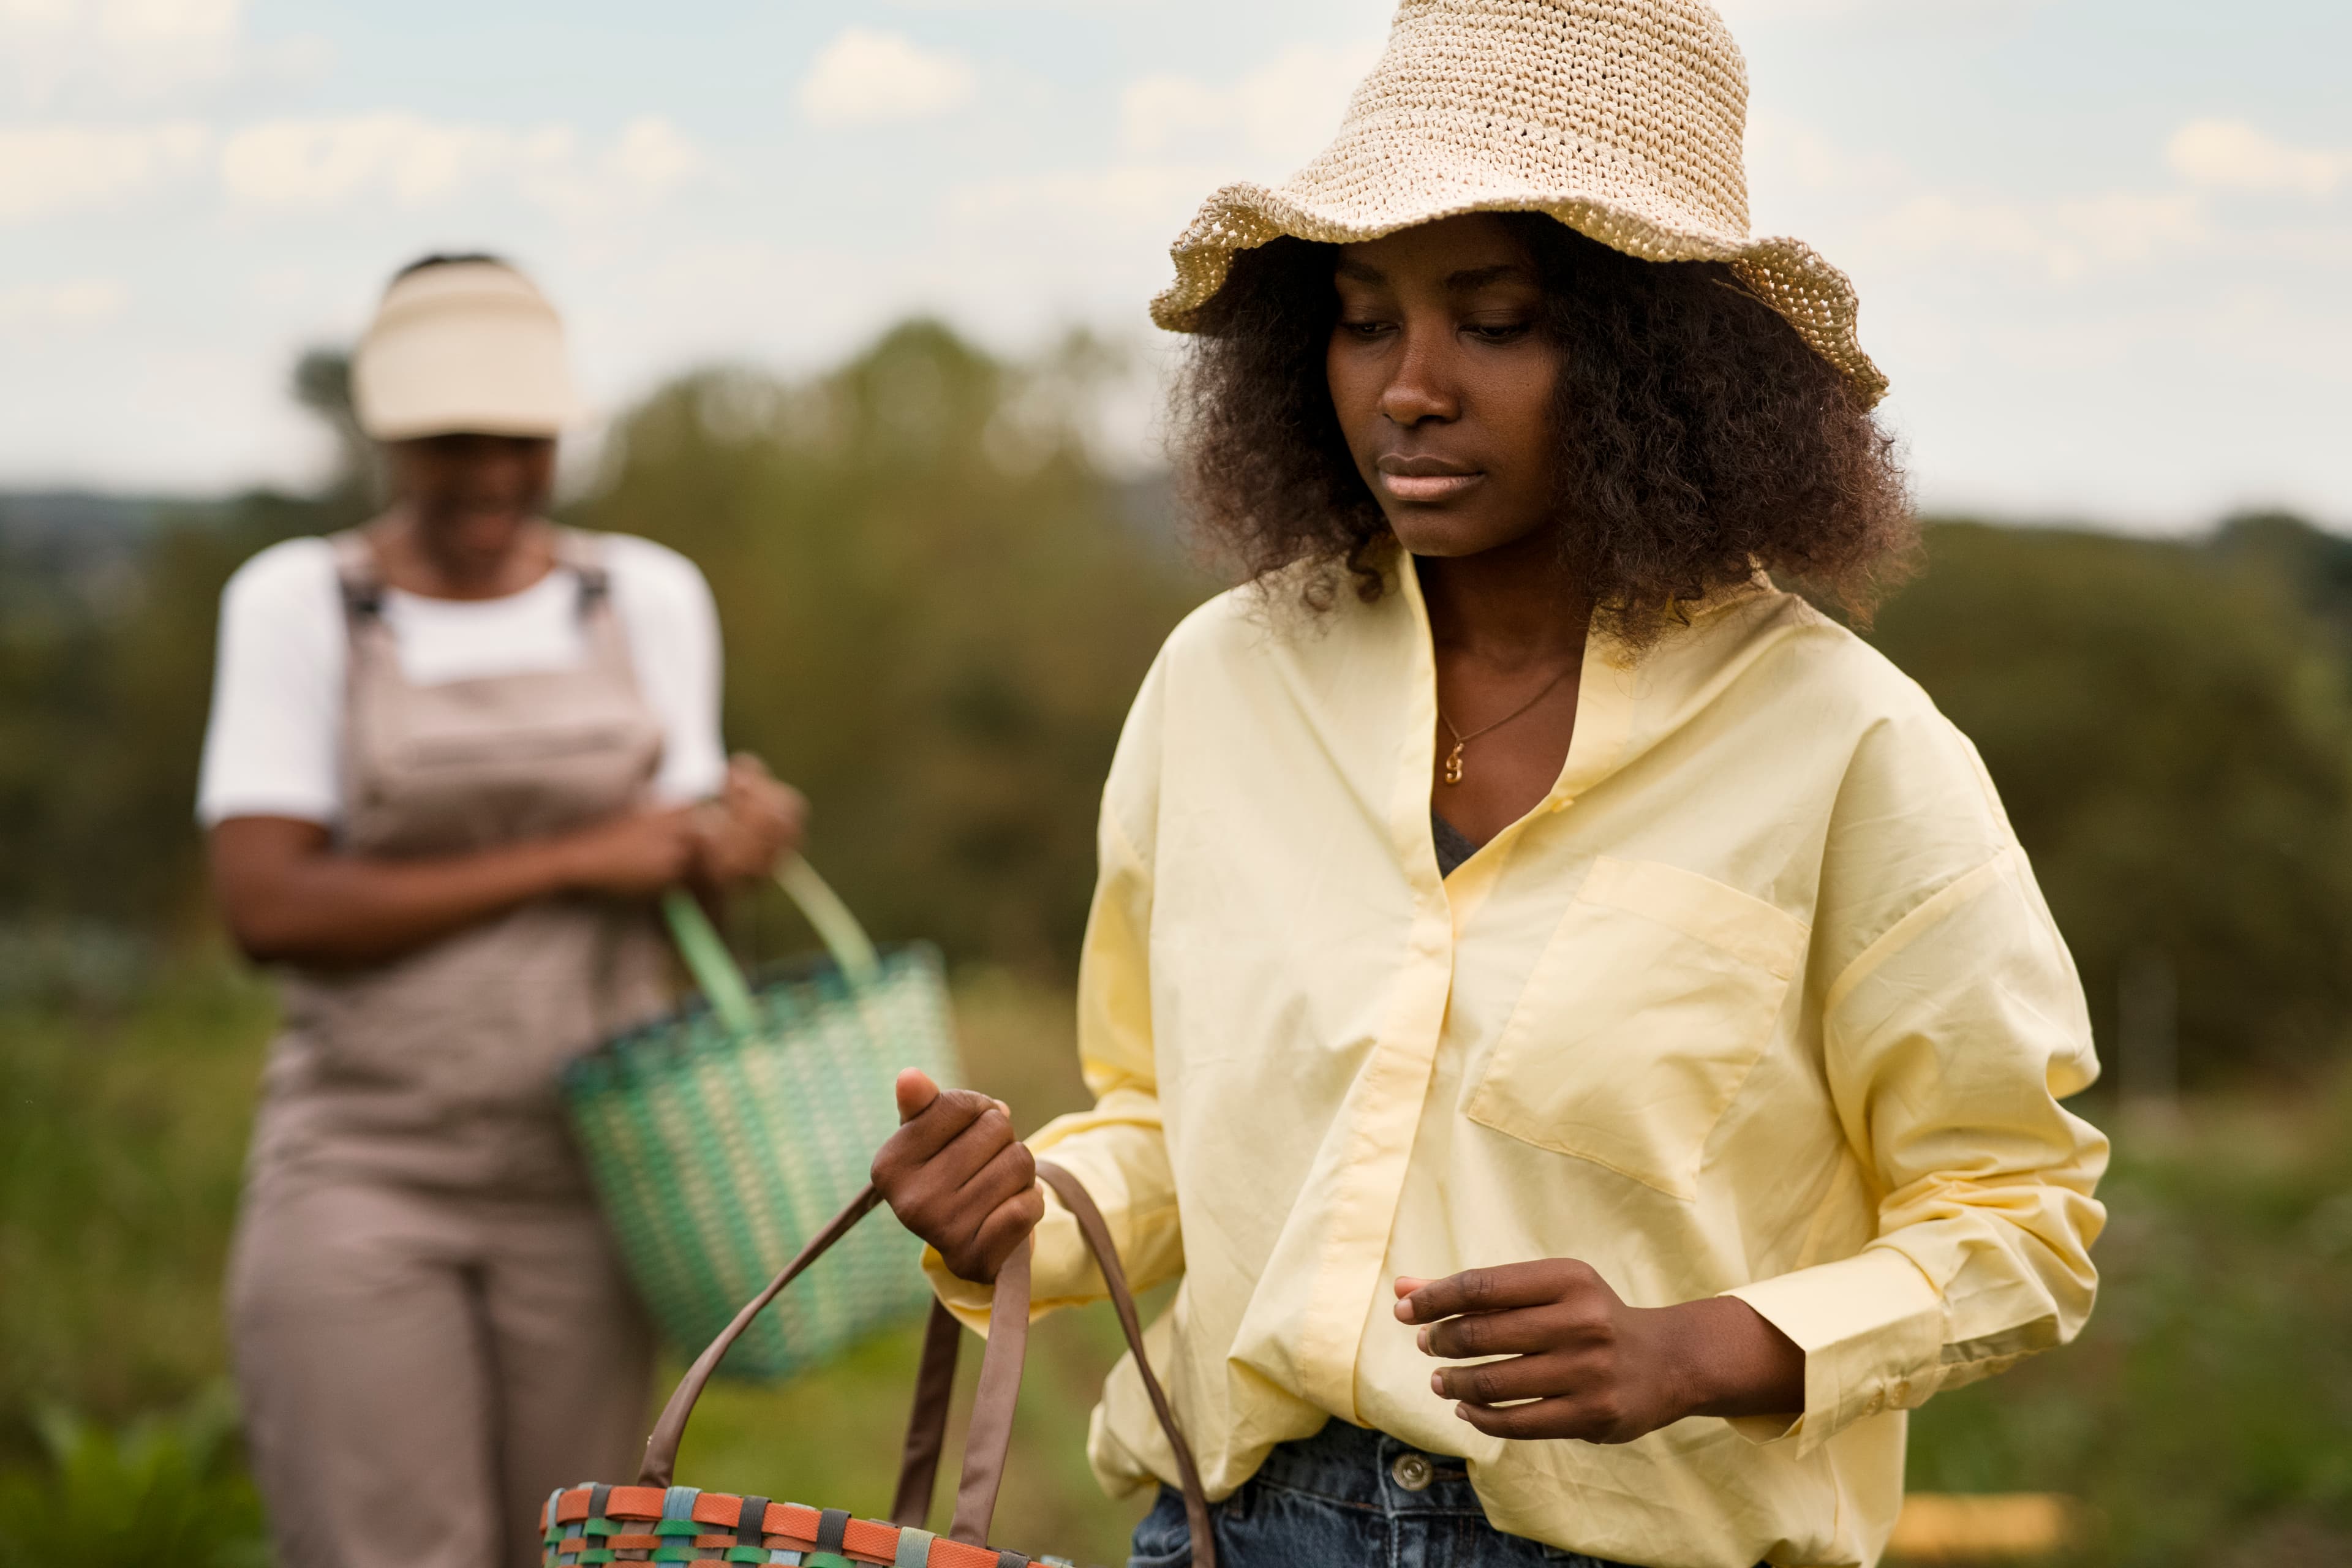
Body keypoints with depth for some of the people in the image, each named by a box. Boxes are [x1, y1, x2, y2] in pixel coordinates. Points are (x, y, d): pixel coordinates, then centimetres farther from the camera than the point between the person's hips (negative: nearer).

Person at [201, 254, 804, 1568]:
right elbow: (269, 906, -11)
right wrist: (571, 860, -15)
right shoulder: (297, 606, -2)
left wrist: (738, 830, -17)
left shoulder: (648, 597, 7)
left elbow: (668, 869, 8)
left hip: (585, 1179, 3)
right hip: (360, 1175, -3)